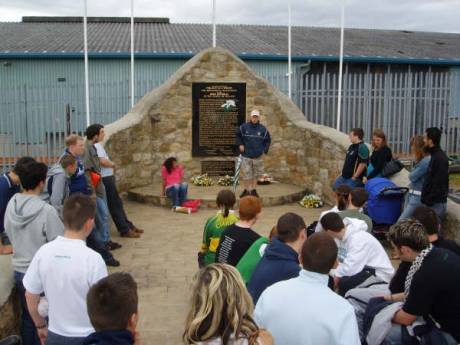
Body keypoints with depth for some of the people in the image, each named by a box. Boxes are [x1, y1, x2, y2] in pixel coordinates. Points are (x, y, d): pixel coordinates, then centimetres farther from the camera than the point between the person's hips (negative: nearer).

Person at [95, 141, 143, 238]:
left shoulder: (98, 144, 11)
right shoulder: (98, 145, -19)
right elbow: (103, 161, -29)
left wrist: (110, 165, -1)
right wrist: (112, 164, -11)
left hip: (108, 177, 10)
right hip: (106, 178, -10)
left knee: (118, 203, 17)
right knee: (115, 205, 0)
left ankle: (128, 226, 28)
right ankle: (125, 230, 9)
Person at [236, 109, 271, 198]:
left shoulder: (263, 129, -1)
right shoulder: (243, 127, -5)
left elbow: (268, 140, 11)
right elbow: (238, 136, 11)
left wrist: (265, 149, -1)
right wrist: (240, 144, -2)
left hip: (258, 156, 2)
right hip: (246, 155, -2)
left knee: (256, 174, 12)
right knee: (246, 174, 0)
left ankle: (253, 190, 26)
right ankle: (246, 190, 15)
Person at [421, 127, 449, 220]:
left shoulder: (439, 158, -17)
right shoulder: (436, 155, 13)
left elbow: (438, 185, -21)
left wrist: (428, 202, -19)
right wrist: (426, 200, 16)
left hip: (436, 203, -9)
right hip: (434, 202, 9)